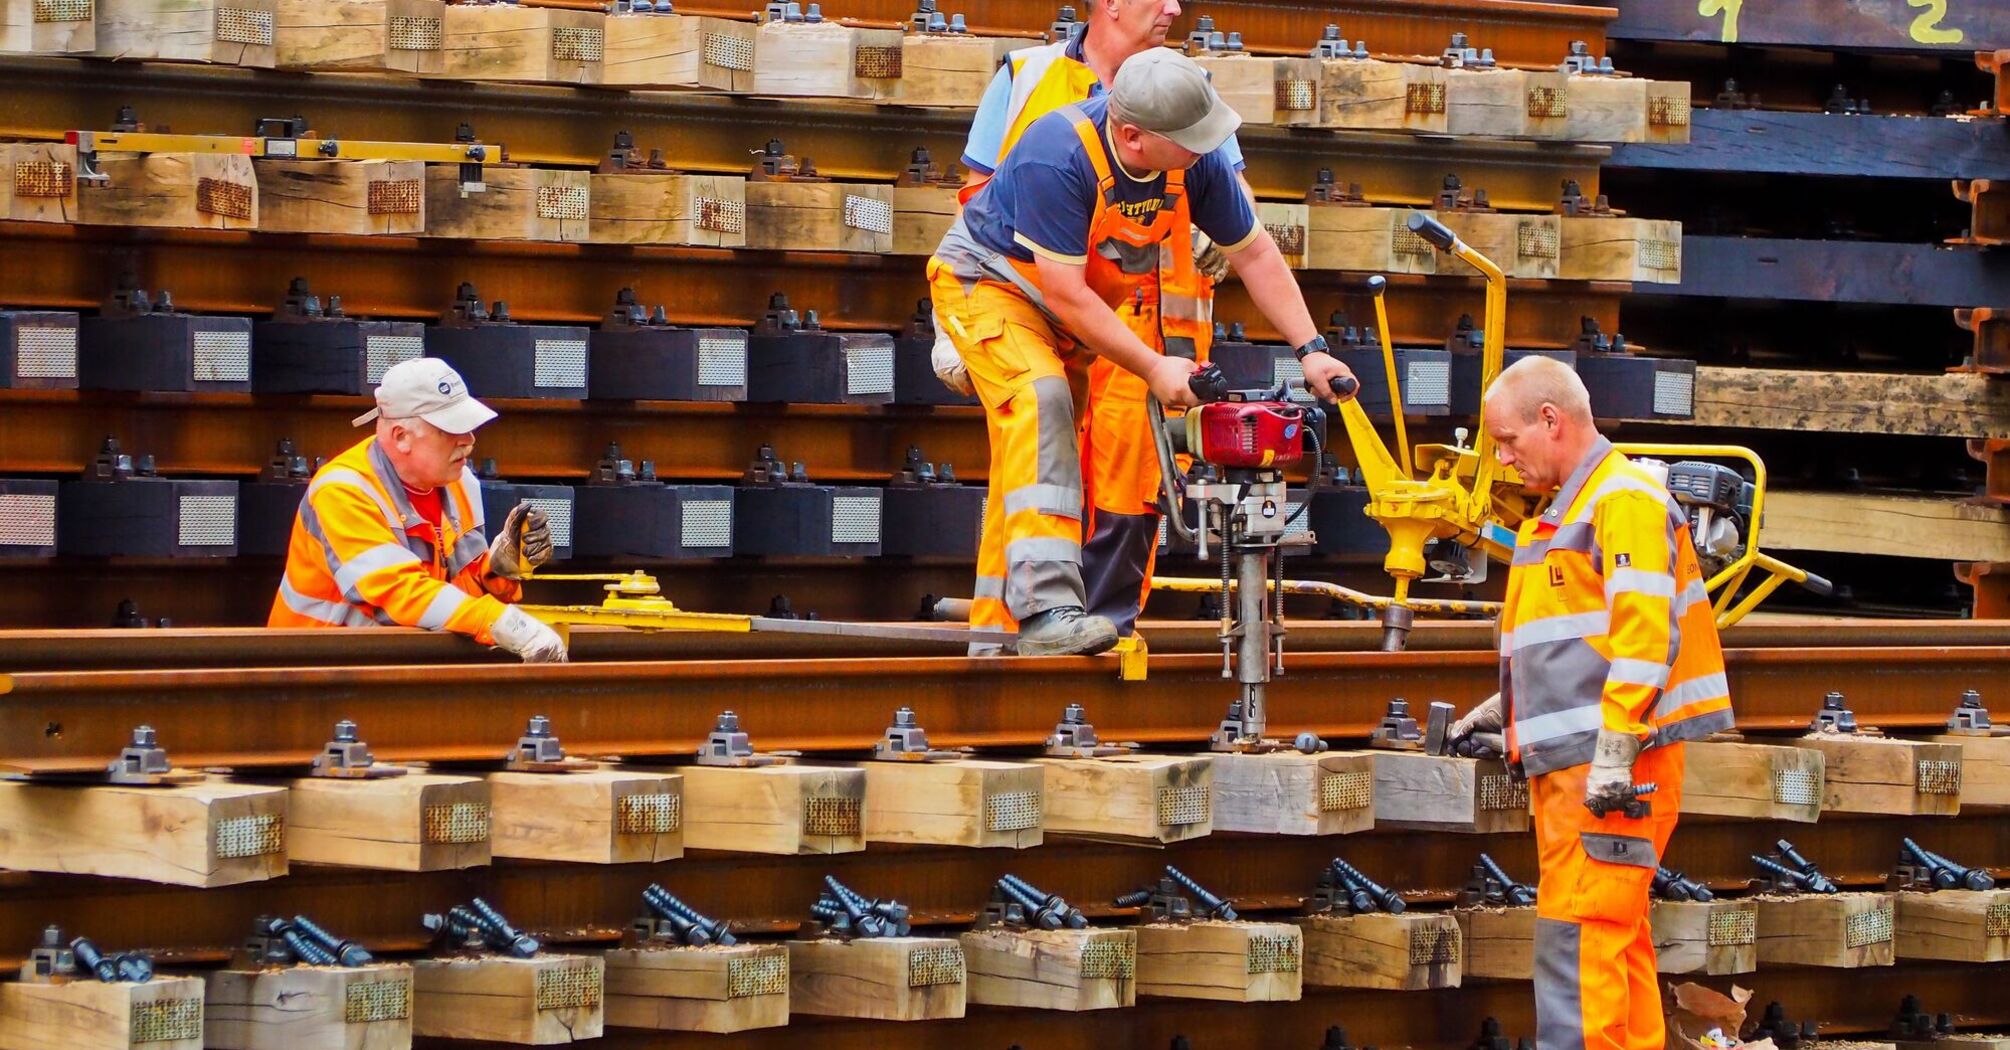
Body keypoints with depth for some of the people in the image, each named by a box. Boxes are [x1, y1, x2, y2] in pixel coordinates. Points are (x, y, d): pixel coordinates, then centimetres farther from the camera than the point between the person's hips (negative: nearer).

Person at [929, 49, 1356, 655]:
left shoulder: (1195, 161, -18)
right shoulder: (1057, 157, -37)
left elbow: (1254, 253, -4)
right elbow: (1065, 293, -33)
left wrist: (1310, 351, -9)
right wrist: (1153, 368, -32)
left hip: (1071, 310, 7)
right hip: (987, 281, -7)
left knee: (1032, 453, 6)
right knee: (1040, 399, -28)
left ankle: (995, 622, 15)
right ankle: (1046, 607, -39)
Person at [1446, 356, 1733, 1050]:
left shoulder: (1625, 500, -10)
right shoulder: (1562, 512, 23)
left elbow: (1639, 635, -19)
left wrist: (1614, 750, -24)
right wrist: (1508, 706, 21)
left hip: (1612, 763, -10)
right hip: (1571, 760, 10)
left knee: (1578, 935, -14)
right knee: (1617, 940, 10)